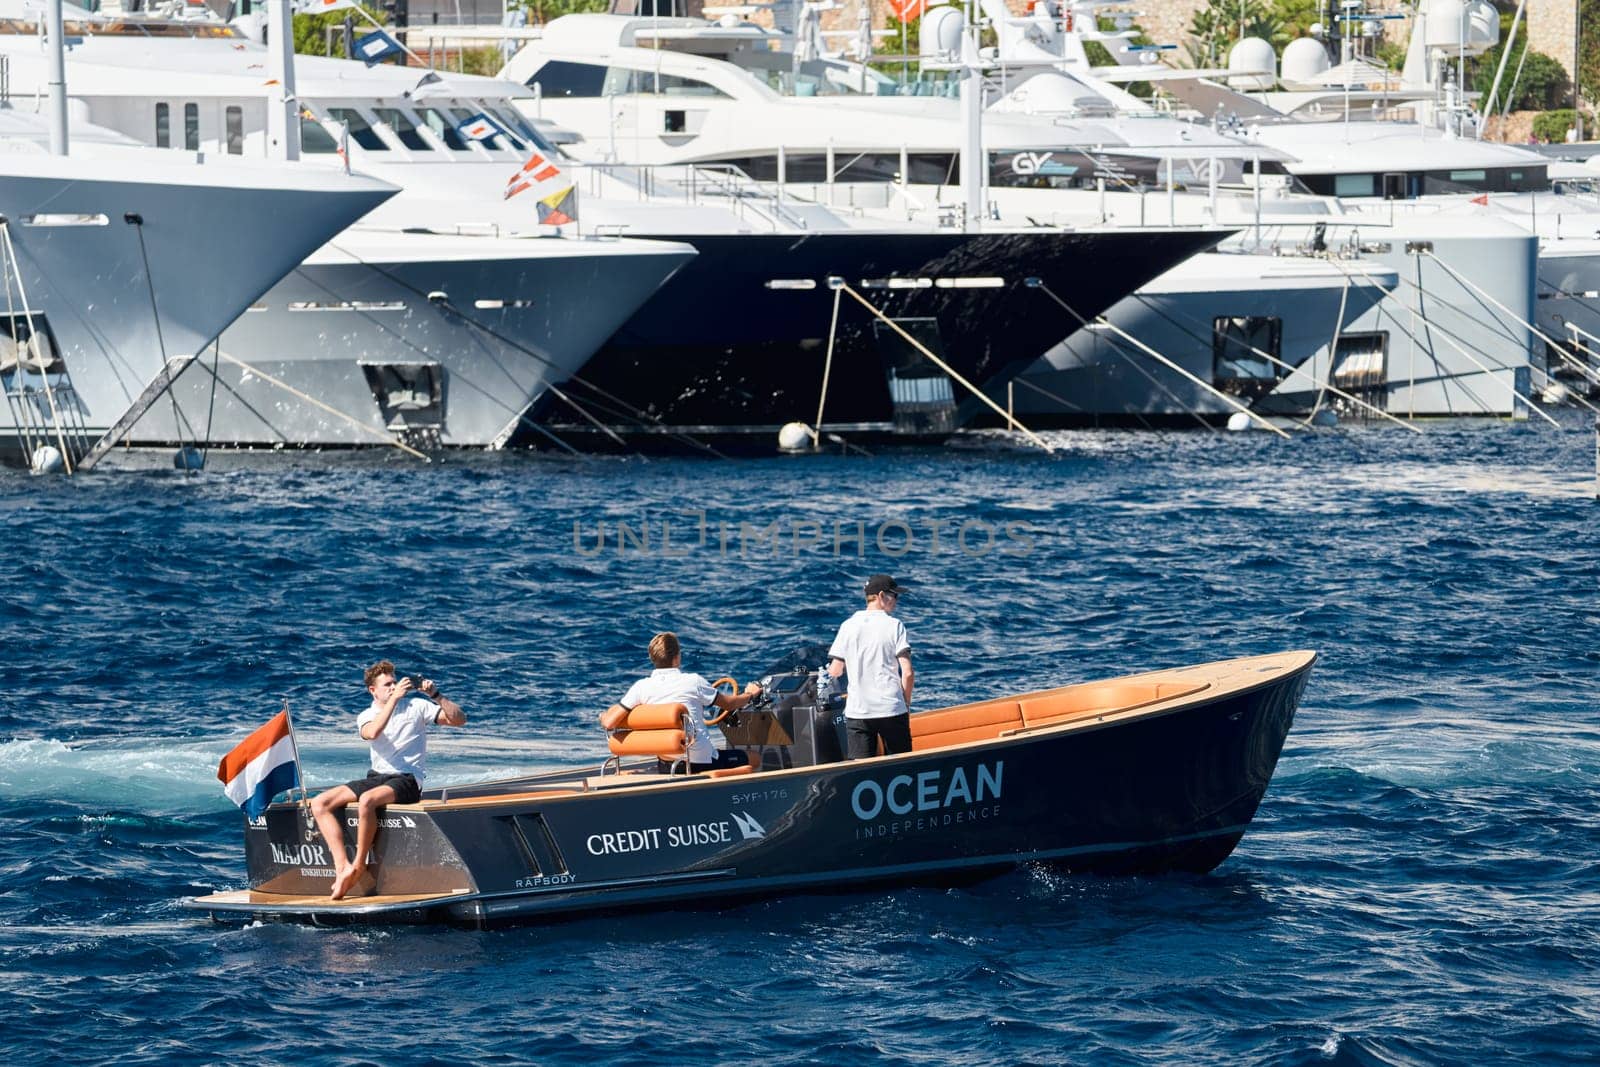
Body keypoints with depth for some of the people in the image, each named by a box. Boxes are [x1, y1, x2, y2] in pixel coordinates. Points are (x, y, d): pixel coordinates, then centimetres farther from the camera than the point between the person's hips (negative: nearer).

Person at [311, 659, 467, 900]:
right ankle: (342, 866, -19)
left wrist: (436, 695, -14)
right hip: (377, 778, 5)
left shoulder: (415, 704, 3)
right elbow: (372, 733, -17)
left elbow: (459, 719, -2)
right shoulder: (366, 717, 9)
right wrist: (394, 698, -19)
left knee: (367, 800, -37)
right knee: (320, 803, -13)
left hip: (408, 781, -5)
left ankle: (359, 866, -22)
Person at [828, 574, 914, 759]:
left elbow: (834, 673, 5)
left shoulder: (848, 627, 4)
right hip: (892, 709, -2)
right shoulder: (894, 625, -4)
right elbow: (908, 673, -9)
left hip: (857, 711, 2)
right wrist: (906, 702, 7)